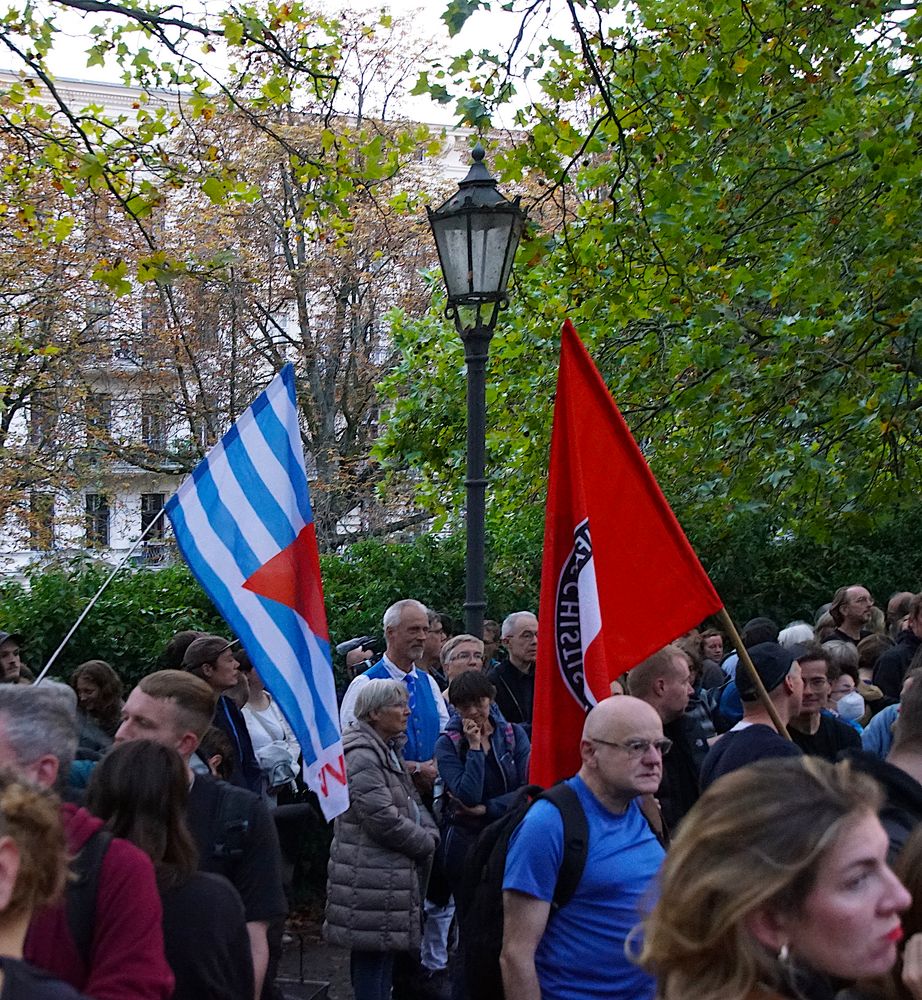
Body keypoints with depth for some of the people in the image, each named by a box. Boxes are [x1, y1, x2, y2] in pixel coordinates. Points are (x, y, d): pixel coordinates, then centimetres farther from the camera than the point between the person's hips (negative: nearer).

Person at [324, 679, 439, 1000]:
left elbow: (412, 801, 19)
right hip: (372, 875, -10)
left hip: (393, 872, 10)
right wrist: (426, 843, -9)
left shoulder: (388, 750, 16)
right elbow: (384, 820, -21)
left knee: (384, 950, 16)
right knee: (373, 954, -5)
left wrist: (429, 832, 0)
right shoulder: (361, 757, -18)